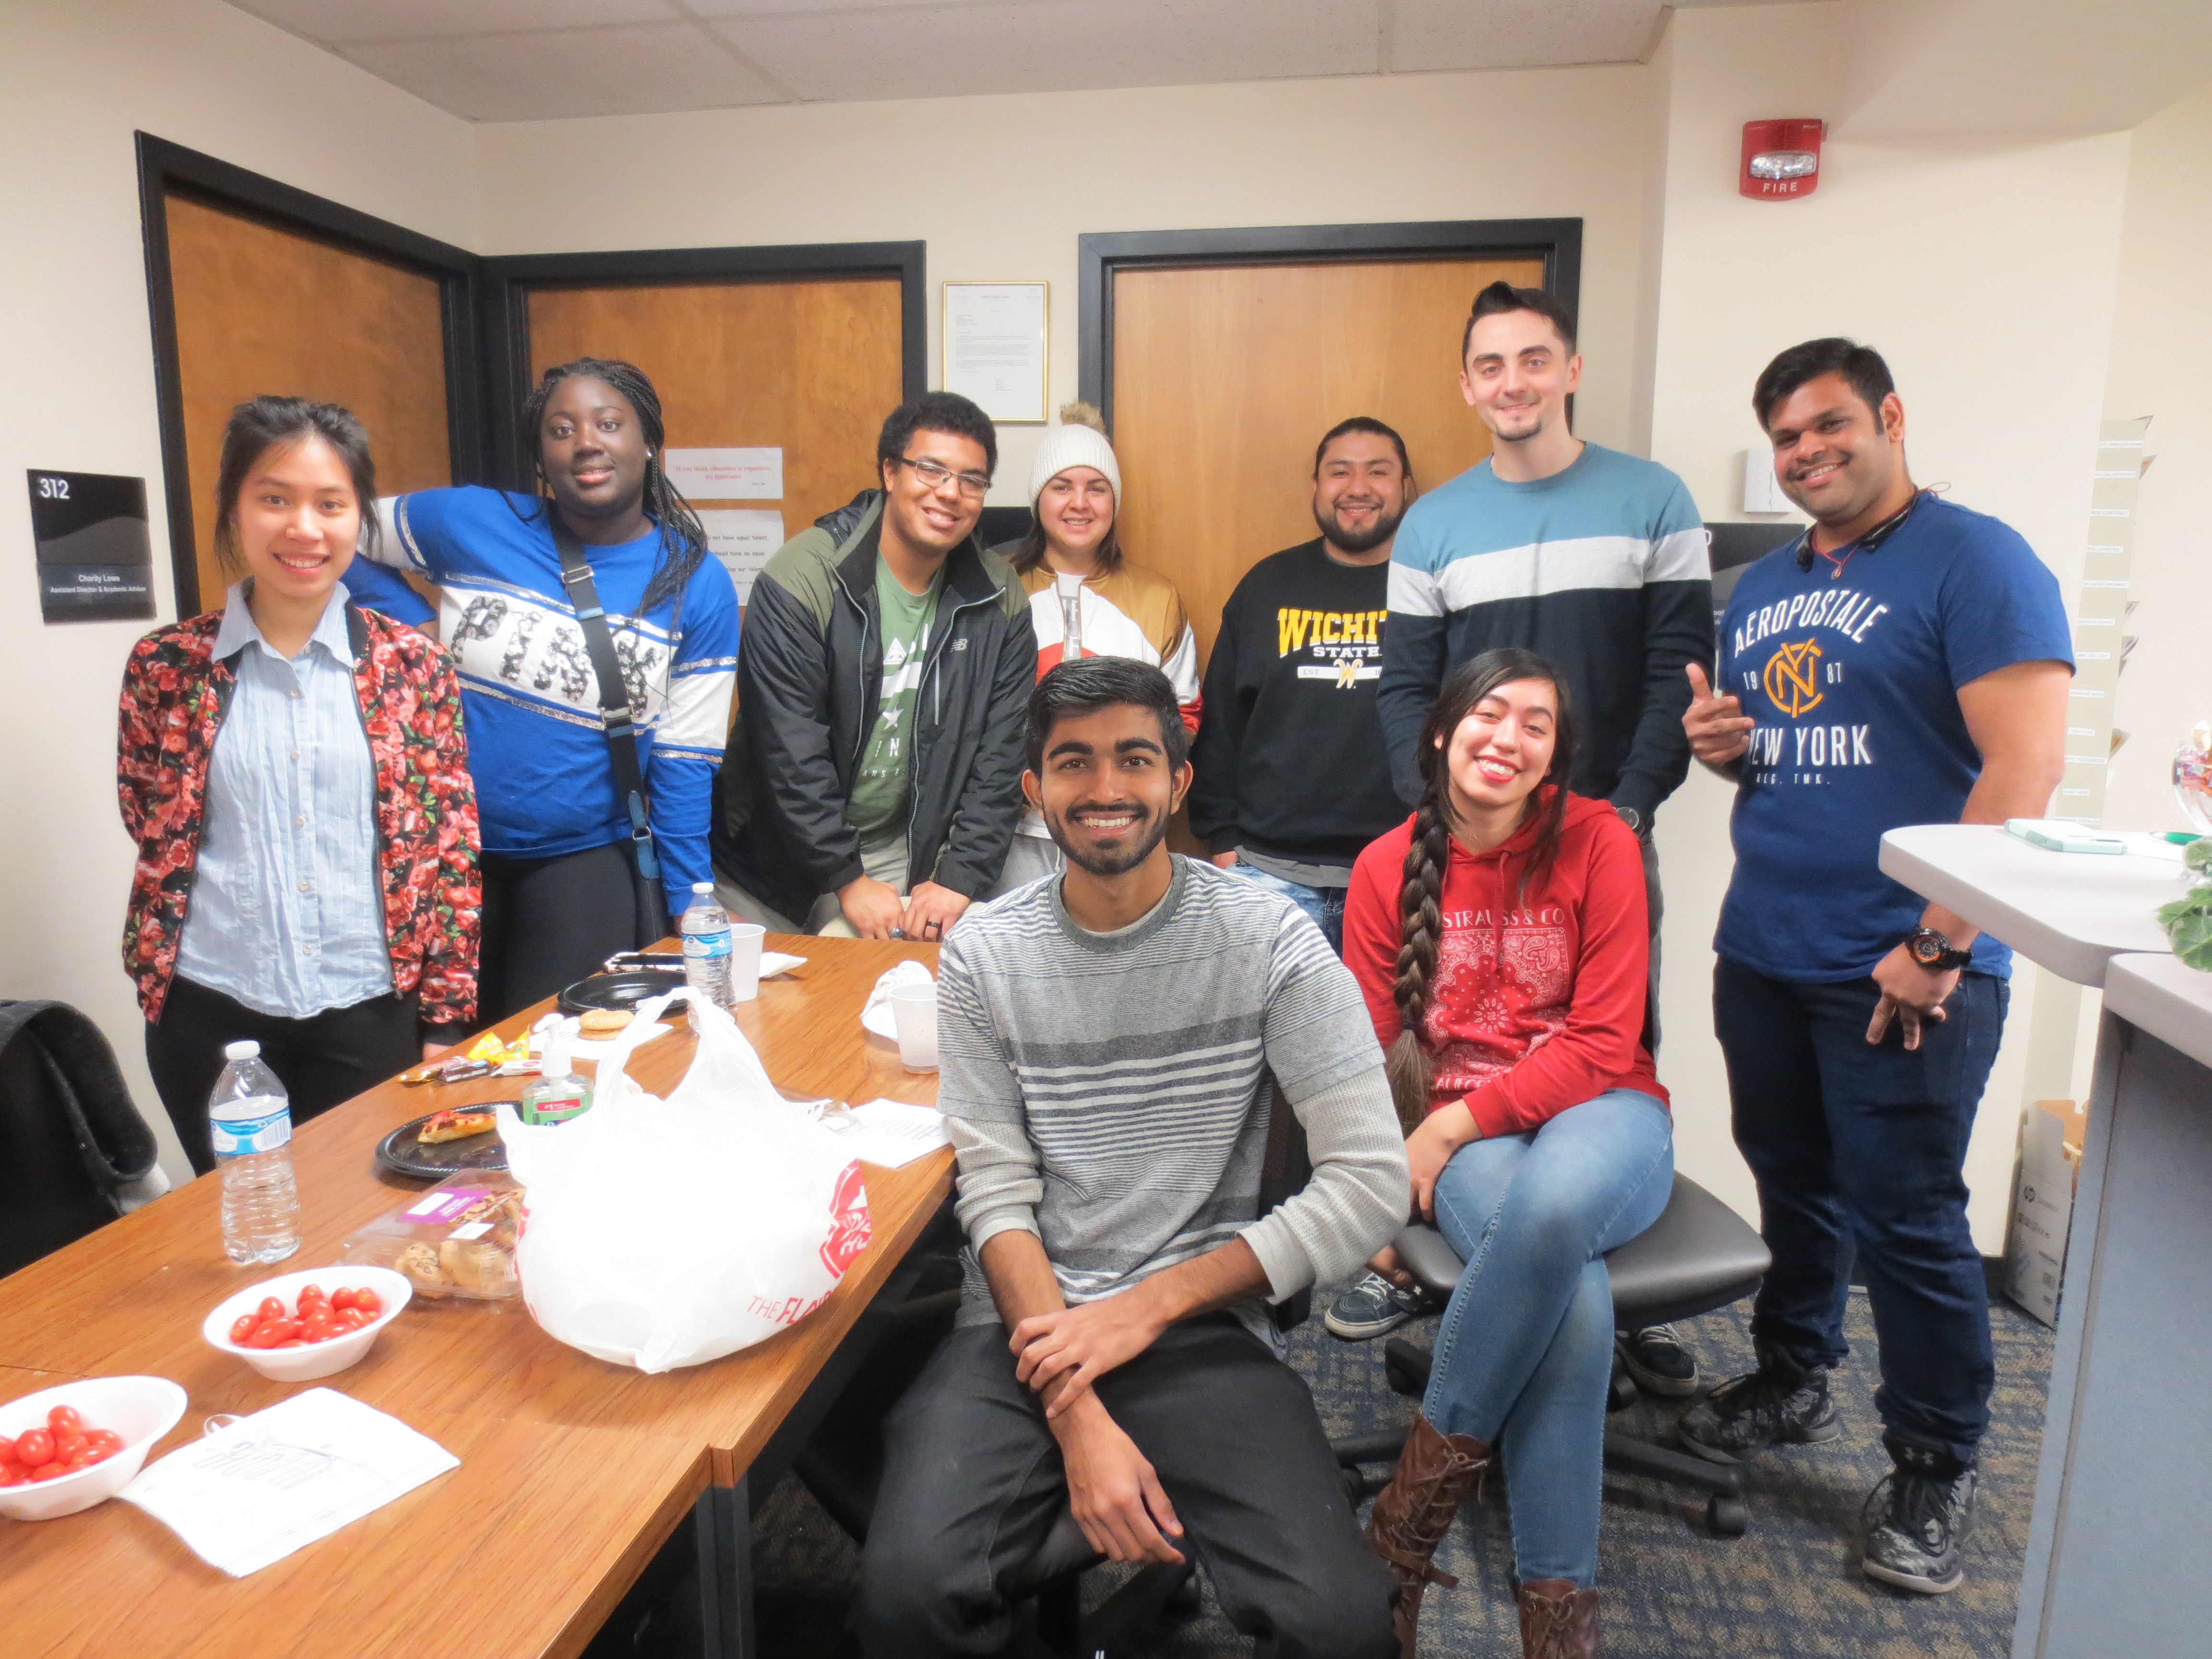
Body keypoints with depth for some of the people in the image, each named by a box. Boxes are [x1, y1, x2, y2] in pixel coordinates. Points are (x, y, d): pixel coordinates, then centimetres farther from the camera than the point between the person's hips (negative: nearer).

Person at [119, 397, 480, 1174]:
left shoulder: (413, 664, -2)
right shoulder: (165, 666, -1)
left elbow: (450, 849, -1)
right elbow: (158, 841, 8)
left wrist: (447, 1022, -2)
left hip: (374, 1017, 0)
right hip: (211, 1020, 1)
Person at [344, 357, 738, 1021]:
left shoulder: (698, 586, -4)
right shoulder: (469, 523, -4)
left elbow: (684, 765, -3)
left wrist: (691, 916, -6)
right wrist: (421, 633, -3)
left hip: (588, 865, -2)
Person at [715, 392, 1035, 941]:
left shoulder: (999, 598, -3)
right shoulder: (801, 579, -15)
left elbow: (1000, 754, -3)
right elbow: (790, 753, -17)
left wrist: (961, 877, -10)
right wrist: (847, 880, -16)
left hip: (912, 854, 2)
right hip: (781, 859, -2)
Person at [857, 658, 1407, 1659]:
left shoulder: (1269, 942, -4)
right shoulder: (984, 956, 0)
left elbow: (1372, 1186, -8)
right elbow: (997, 1196, -3)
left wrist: (1145, 1308, -11)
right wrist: (1077, 1419, -15)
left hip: (1203, 1327, 0)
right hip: (1025, 1325, 1)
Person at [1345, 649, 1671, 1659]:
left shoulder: (1597, 843, -4)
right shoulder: (1388, 869, 1)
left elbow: (1605, 1044, -8)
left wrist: (1455, 1125, -17)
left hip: (1598, 1117, 0)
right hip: (1456, 1140, 1)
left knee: (1554, 1199, -38)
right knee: (1574, 1302, -33)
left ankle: (1417, 1501, -19)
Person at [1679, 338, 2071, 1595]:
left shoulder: (1973, 559, -8)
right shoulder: (1762, 588, 13)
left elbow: (2027, 764, -16)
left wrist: (1940, 945, -21)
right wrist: (1716, 742, -2)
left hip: (1902, 976, -6)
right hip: (1762, 957, 6)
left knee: (1907, 1220, 3)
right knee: (1792, 1184, 17)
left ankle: (1937, 1470, 22)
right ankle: (1794, 1382, 36)